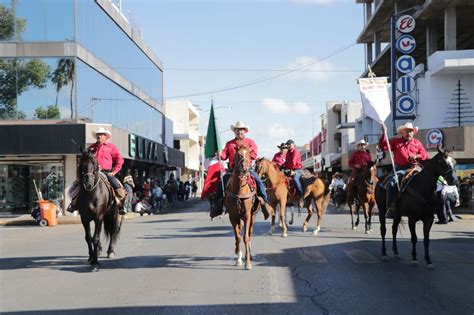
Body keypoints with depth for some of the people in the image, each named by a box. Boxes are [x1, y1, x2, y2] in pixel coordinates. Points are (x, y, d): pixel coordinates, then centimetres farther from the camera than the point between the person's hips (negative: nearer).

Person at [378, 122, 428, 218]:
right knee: (391, 182, -27)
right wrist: (384, 134, -7)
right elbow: (383, 146, 4)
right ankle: (391, 208, -24)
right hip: (400, 169, -2)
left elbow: (425, 156, 12)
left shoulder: (417, 143, 18)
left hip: (413, 168, 2)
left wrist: (417, 156, -8)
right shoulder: (396, 141, 13)